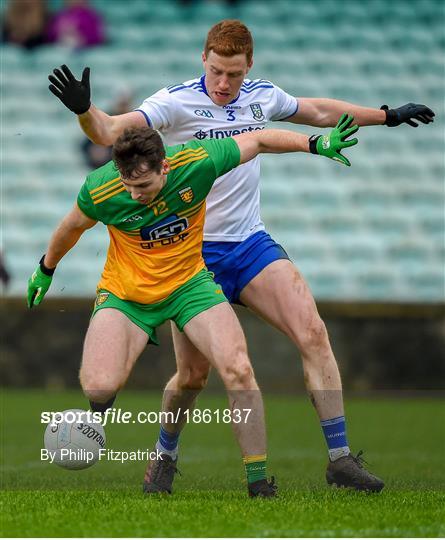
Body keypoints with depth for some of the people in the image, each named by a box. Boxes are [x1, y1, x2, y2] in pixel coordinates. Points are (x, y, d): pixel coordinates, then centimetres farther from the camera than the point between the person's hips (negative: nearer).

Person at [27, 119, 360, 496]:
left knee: (239, 370, -19)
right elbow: (73, 227, 2)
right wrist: (46, 270, 16)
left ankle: (258, 479, -6)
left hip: (189, 282, 1)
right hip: (125, 293, -1)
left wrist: (317, 144, -7)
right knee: (99, 387, -22)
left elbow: (258, 141, -6)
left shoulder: (197, 162, -23)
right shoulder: (100, 190, -22)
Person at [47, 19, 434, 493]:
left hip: (251, 245, 4)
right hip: (193, 252, -4)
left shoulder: (263, 97, 4)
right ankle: (165, 454, 28)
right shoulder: (176, 102, -11)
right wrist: (84, 109, -44)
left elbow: (320, 111, 24)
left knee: (313, 333, -14)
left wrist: (388, 115, 29)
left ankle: (340, 459, -10)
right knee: (192, 374, -2)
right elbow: (110, 133, -22)